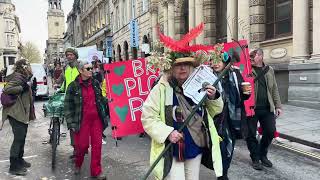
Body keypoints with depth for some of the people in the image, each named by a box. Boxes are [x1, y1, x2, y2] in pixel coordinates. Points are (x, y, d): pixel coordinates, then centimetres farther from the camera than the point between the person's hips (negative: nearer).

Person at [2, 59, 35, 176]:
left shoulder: (23, 78, 16)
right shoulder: (17, 77, -13)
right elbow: (6, 89, -23)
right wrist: (22, 87, -21)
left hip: (22, 113, 10)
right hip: (16, 113, -10)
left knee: (22, 137, 17)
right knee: (18, 138, -5)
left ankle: (19, 160, 31)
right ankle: (14, 167, 5)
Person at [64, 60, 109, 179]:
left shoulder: (95, 83, 6)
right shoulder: (73, 86, -5)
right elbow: (68, 106, -3)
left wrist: (104, 115, 13)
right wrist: (71, 123, -8)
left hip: (97, 119, 3)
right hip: (82, 120, -3)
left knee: (97, 145, 4)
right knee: (82, 145, 5)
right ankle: (77, 164, 37)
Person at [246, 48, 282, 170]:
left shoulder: (269, 70, 11)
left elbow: (274, 89, 14)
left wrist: (277, 105, 10)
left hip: (267, 108, 4)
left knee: (270, 132, 7)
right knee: (251, 134, 4)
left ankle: (263, 155, 31)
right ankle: (255, 158, 23)